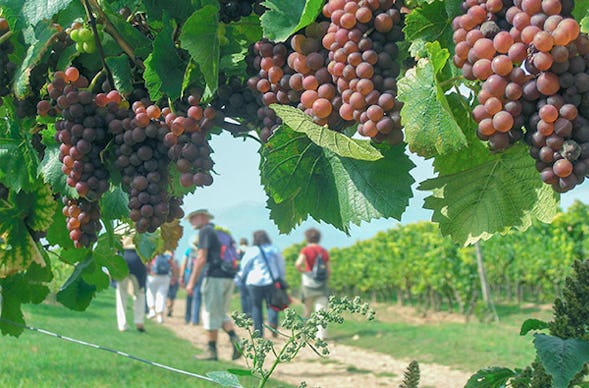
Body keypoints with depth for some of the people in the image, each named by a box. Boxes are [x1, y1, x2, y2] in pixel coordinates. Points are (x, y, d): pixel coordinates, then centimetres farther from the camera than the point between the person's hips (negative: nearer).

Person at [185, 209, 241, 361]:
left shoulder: (205, 231, -5)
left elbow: (202, 259, -12)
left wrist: (192, 282, -9)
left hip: (215, 276, -8)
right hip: (229, 276, 8)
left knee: (211, 315, 0)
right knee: (221, 313, 15)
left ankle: (211, 351, 3)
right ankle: (234, 339, -3)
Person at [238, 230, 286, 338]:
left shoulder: (252, 251, -4)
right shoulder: (274, 250, 6)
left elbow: (244, 267, 5)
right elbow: (281, 267, 12)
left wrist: (241, 276, 22)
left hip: (255, 282, -2)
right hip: (271, 282, 2)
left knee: (256, 307, 5)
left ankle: (258, 331, 1)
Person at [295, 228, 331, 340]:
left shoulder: (306, 250, -5)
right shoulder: (324, 251, 7)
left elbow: (298, 264, -20)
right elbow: (329, 270, 6)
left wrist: (302, 270, -2)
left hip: (309, 281, -2)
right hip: (322, 283, 2)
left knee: (308, 310, 11)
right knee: (321, 309, -2)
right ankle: (322, 333, -13)